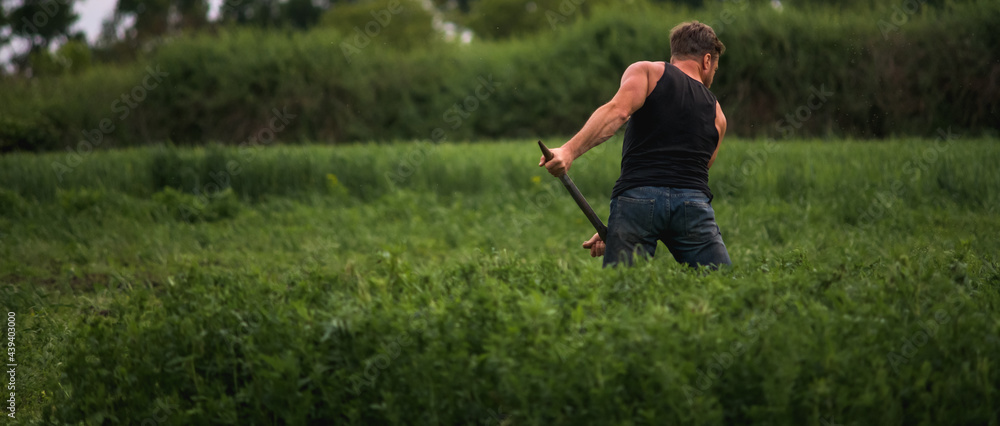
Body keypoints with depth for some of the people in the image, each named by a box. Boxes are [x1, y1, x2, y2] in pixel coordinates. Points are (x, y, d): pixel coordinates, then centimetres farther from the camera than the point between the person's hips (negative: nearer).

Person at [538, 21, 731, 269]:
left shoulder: (645, 72, 16)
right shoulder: (717, 114, 27)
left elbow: (618, 111, -7)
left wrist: (569, 151, -17)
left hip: (634, 196, -2)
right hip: (693, 203, 2)